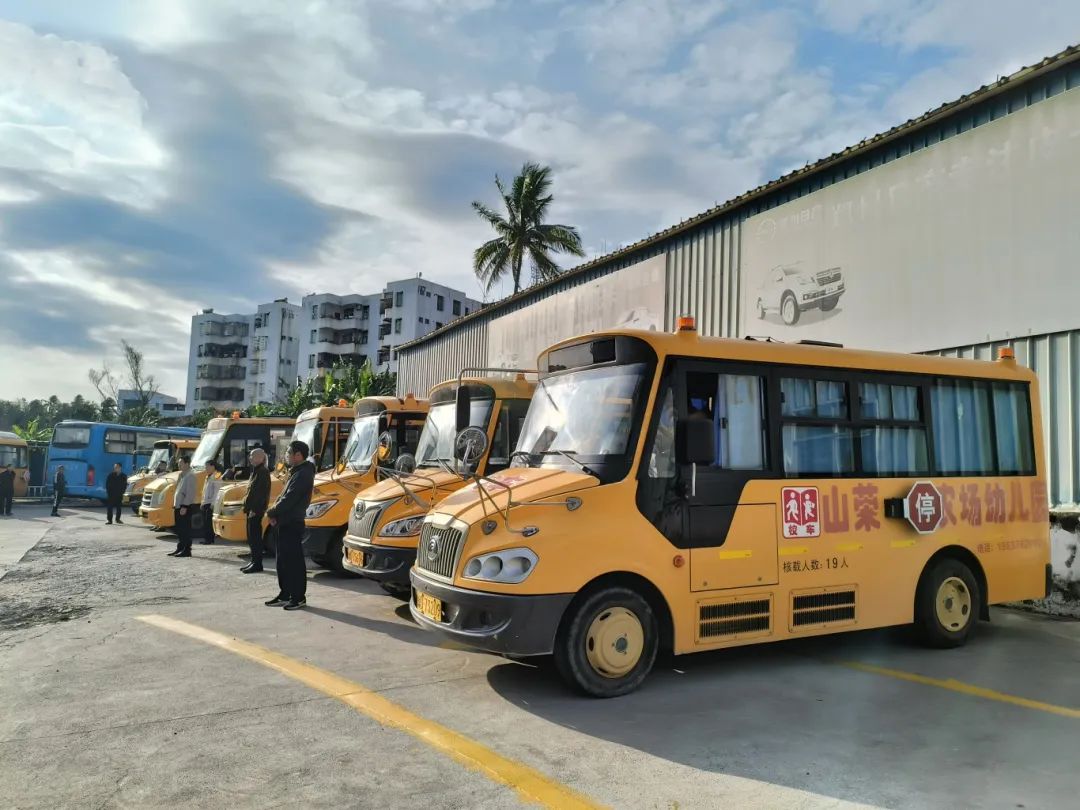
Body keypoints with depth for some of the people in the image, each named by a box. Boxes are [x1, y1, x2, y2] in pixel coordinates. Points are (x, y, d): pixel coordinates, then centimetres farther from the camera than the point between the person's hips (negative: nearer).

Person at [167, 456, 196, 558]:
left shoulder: (190, 475, -13)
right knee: (179, 529, 15)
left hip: (186, 507, -10)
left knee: (185, 529, -5)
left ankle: (187, 550, -1)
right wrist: (175, 505, 18)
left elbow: (190, 493, -20)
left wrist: (184, 506, -23)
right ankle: (180, 548, 23)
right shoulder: (181, 475, 17)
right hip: (178, 506, 10)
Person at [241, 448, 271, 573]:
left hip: (256, 510, -10)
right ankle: (254, 561, 21)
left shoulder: (263, 472, -14)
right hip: (251, 509, 10)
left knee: (255, 536, -6)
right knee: (251, 537, 14)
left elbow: (261, 492, -20)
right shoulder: (256, 471, 17)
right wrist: (247, 506, 16)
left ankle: (257, 564, -2)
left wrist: (254, 509, -23)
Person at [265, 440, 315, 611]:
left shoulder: (303, 474, -16)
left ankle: (299, 597, 4)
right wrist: (274, 511, 2)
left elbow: (289, 499, -21)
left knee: (295, 561, -4)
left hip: (292, 524, -10)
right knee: (283, 560, 15)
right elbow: (283, 496, 18)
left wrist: (271, 513, -8)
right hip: (285, 523, 10)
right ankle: (285, 595, 23)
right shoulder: (296, 472, 16)